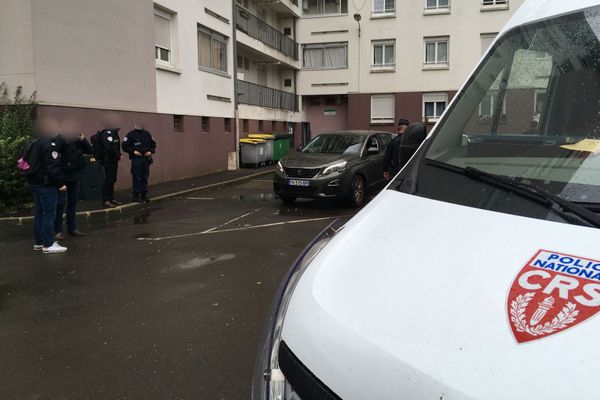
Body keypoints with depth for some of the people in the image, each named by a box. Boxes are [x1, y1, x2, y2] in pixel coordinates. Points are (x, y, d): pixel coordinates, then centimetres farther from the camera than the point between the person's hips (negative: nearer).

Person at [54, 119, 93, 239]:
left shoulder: (78, 139, 3)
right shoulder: (60, 139, -13)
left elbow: (89, 150, 1)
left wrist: (83, 139, -13)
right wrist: (64, 137, -28)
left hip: (75, 174, 6)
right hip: (62, 175, -6)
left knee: (73, 201, 13)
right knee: (60, 202, -3)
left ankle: (72, 228, 24)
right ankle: (57, 230, 6)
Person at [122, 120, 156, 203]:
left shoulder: (147, 133, 11)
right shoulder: (131, 134, -2)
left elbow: (153, 144, 19)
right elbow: (125, 146, -4)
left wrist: (151, 151, 2)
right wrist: (133, 151, -14)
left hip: (146, 158, 5)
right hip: (136, 159, -5)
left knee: (145, 177, 8)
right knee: (137, 178, -5)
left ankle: (144, 195, 16)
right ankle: (136, 196, 2)